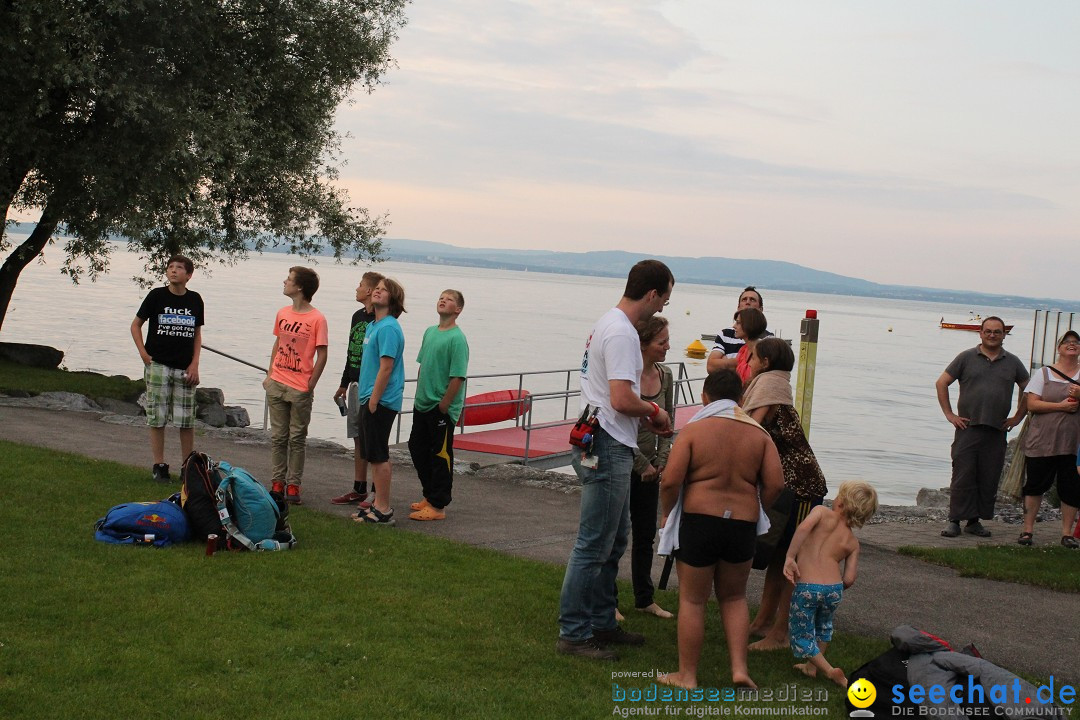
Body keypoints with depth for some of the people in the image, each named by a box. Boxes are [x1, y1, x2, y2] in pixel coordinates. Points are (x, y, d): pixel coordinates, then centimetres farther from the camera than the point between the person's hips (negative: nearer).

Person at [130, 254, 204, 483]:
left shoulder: (195, 300, 6)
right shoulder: (157, 295, -1)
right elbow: (135, 325, 7)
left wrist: (194, 364, 3)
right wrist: (143, 354, -3)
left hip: (185, 369, 2)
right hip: (158, 365, -2)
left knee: (186, 421, 3)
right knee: (157, 418, 1)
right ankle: (159, 466, 10)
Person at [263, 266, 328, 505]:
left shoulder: (317, 319, -9)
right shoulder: (282, 314, 8)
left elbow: (322, 355, -8)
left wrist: (310, 385, -9)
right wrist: (269, 375, 9)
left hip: (301, 389, -5)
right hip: (277, 385, 5)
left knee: (297, 438, 3)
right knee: (278, 436, 9)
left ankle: (293, 485, 9)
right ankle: (277, 482, 16)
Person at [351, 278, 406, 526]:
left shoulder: (388, 328, -16)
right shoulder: (373, 326, 15)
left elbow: (386, 367, -20)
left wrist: (373, 400, -19)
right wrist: (364, 396, 18)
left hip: (381, 401, -10)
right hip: (370, 398, 10)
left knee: (378, 456, -5)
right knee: (374, 455, 14)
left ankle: (384, 510, 2)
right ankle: (378, 503, 23)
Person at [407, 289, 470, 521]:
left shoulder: (457, 338, -15)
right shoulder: (430, 332, 10)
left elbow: (458, 377, -18)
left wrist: (443, 406, -17)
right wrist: (419, 395, 13)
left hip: (442, 409, -8)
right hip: (422, 405, 8)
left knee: (440, 456, 0)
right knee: (417, 449, 16)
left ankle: (438, 506, 8)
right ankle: (429, 496, 30)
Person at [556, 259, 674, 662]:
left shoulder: (610, 324, 14)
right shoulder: (622, 333, -19)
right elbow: (622, 400, -26)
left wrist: (647, 419, 14)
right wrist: (654, 411, -8)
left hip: (607, 448, 11)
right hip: (608, 449, -11)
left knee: (614, 540, 19)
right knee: (594, 546, -5)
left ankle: (601, 623, 29)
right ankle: (573, 633, 2)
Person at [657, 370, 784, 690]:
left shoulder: (693, 430, -7)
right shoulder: (758, 433, 3)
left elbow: (670, 481, -13)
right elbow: (775, 484, -2)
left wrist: (667, 514, 3)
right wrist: (753, 511, 13)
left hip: (698, 521, -3)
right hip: (743, 525, 3)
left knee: (692, 600, 8)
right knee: (734, 597, 21)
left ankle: (687, 675, 15)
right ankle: (739, 668, 12)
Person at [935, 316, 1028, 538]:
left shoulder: (1012, 362, 10)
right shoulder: (966, 358, 4)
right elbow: (941, 383, 5)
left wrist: (1018, 417, 11)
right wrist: (950, 415, 0)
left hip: (997, 431, 2)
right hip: (968, 428, -2)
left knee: (989, 479, 4)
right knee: (962, 476, -5)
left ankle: (975, 521, 13)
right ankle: (955, 520, 0)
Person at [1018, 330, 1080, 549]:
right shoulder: (1044, 374, 6)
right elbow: (1032, 404, -4)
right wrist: (1061, 406, -13)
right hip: (1042, 441, -1)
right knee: (1035, 485, 3)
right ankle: (1028, 529, 10)